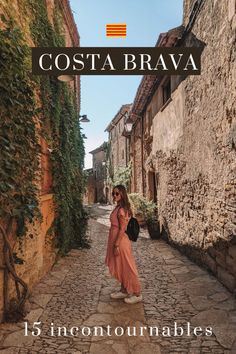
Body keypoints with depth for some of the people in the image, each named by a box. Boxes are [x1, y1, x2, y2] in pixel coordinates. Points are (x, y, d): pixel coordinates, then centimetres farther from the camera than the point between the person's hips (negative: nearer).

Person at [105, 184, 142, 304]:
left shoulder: (122, 210, -19)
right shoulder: (118, 208, 9)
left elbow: (122, 229, -21)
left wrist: (117, 245, -19)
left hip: (120, 241, -9)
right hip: (116, 240, 9)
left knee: (127, 268, 2)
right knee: (120, 268, 18)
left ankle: (137, 294, 15)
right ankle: (124, 291, 32)